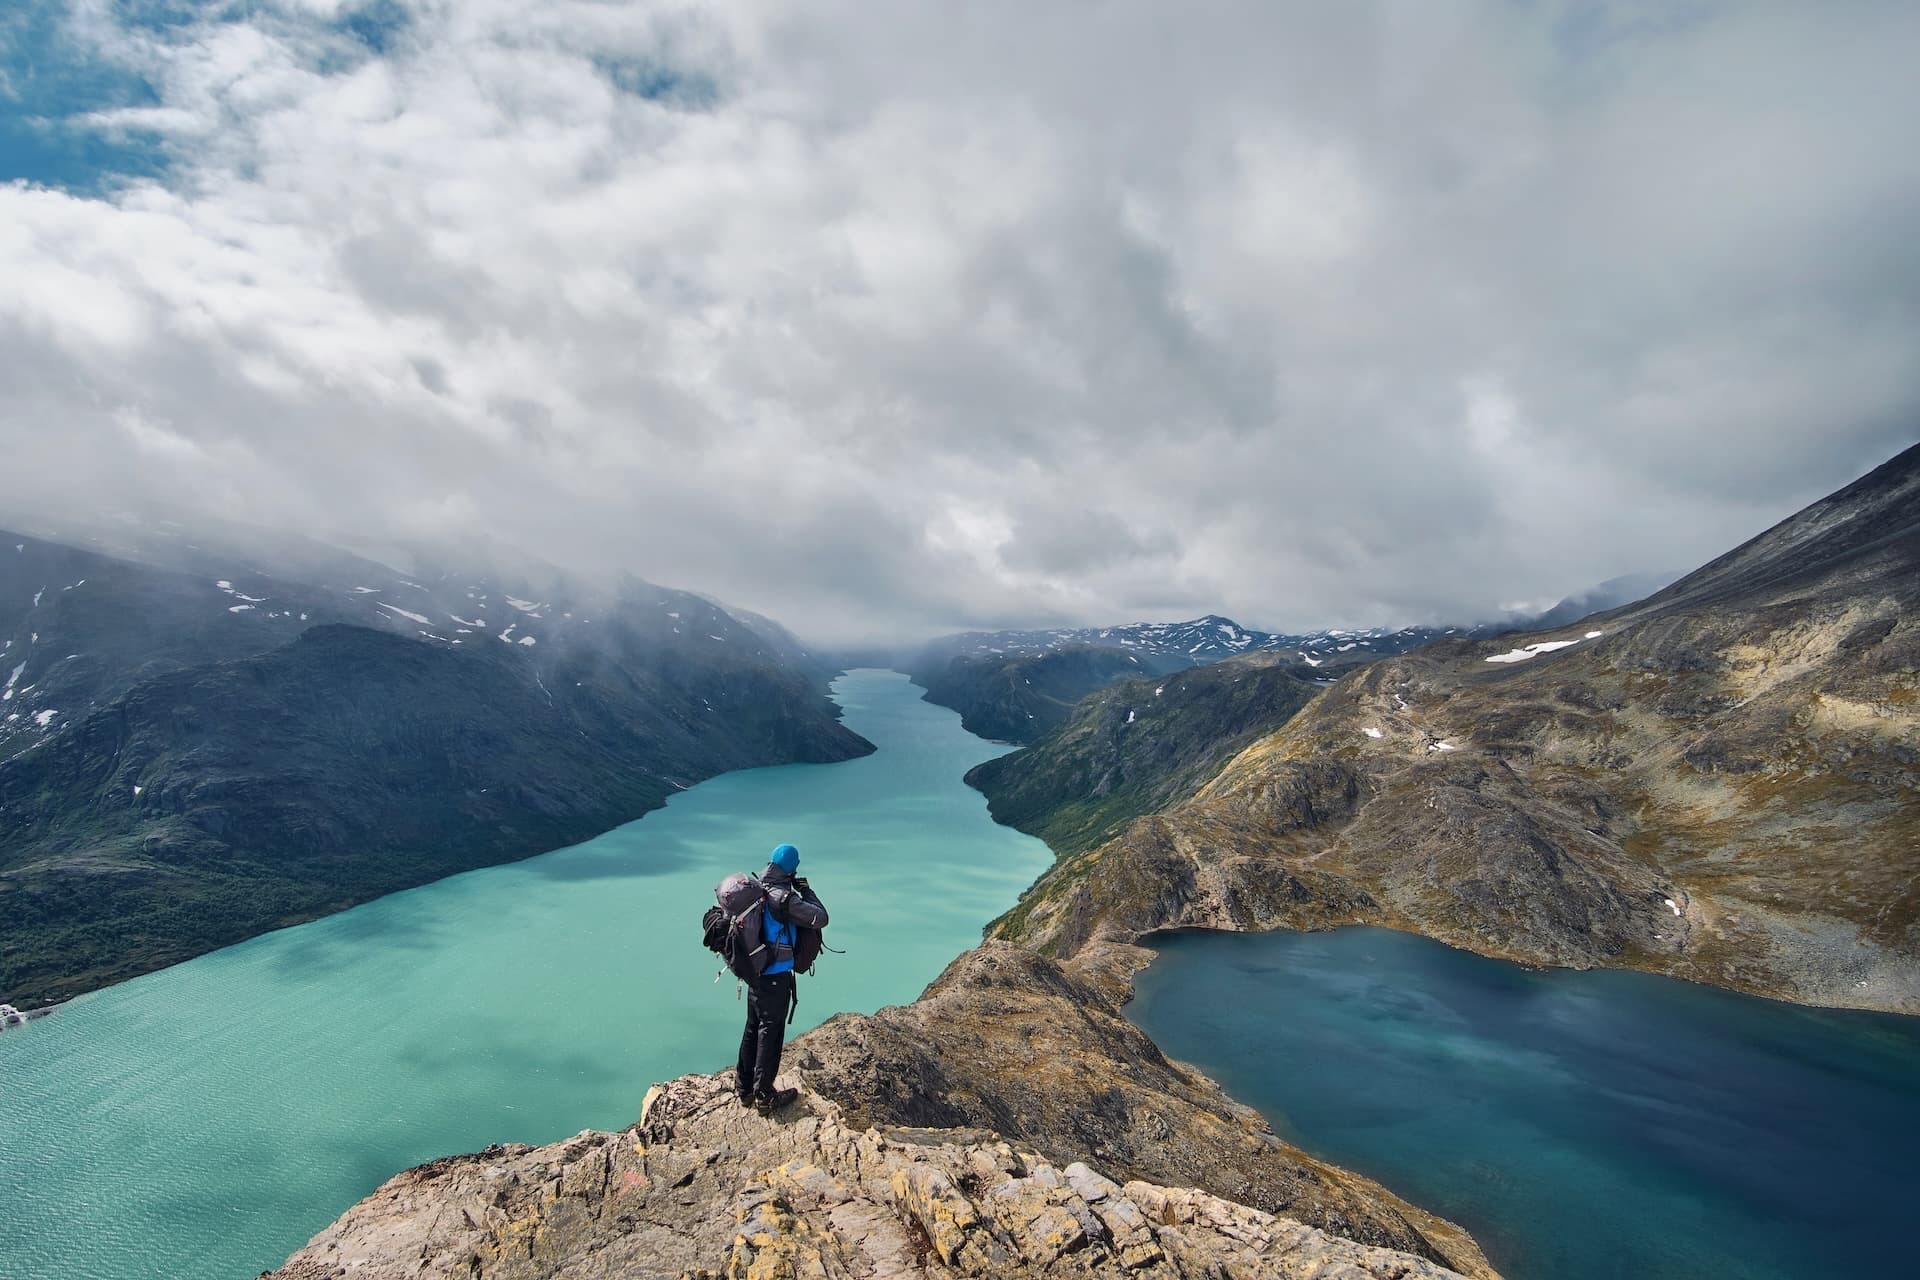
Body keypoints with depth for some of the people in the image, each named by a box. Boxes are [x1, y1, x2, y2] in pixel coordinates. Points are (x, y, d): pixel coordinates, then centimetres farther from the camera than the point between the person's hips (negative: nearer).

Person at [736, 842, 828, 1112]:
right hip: (776, 978, -8)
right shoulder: (783, 898, -25)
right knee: (771, 1034, 6)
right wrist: (806, 891, -13)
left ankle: (744, 1088, 32)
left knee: (753, 1029, 20)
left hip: (755, 972, 8)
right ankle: (764, 1096, 17)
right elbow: (820, 918, -26)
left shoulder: (756, 889, -2)